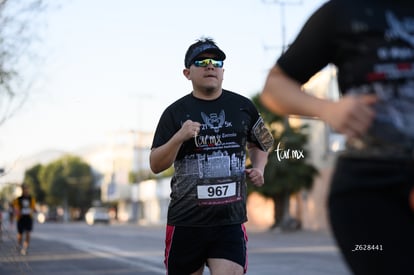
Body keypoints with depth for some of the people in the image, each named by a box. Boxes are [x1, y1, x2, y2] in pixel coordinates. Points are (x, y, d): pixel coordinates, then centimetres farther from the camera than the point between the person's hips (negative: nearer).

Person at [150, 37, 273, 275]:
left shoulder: (243, 106, 8)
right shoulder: (175, 112, 1)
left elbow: (258, 144, 25)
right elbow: (156, 166, -3)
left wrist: (259, 168, 5)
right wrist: (179, 137, -19)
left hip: (230, 221, 1)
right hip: (186, 221, 0)